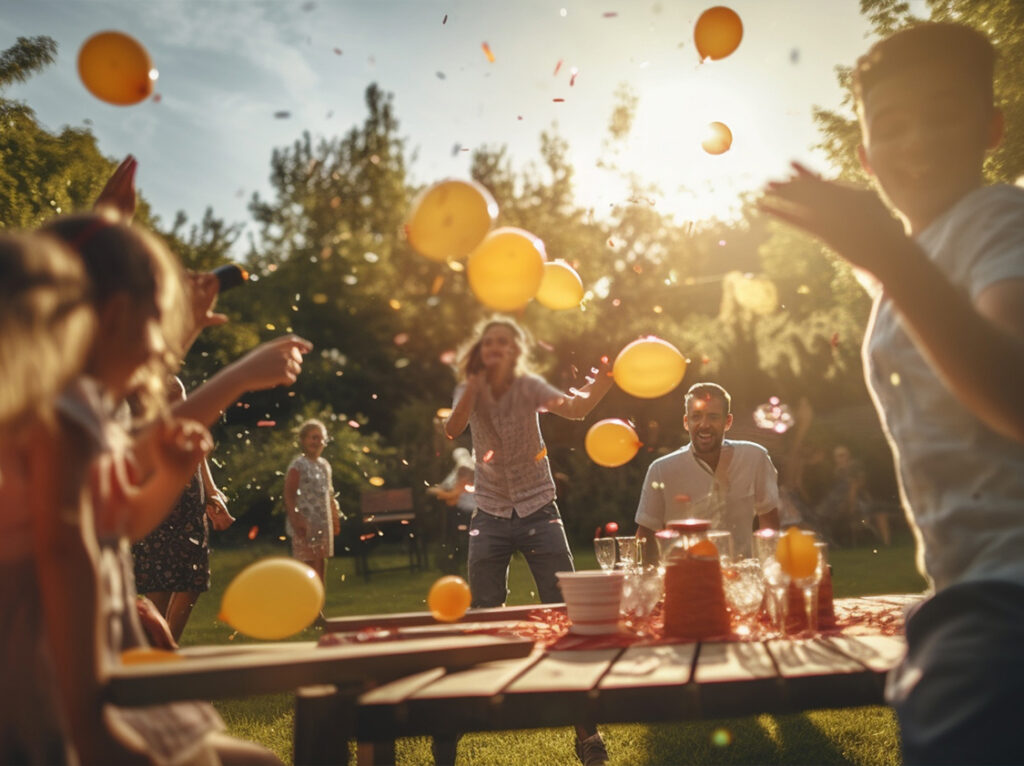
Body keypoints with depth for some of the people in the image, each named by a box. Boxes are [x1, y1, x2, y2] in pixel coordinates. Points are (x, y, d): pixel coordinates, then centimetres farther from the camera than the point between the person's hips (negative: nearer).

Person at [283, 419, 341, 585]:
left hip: (324, 524, 7)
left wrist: (335, 519, 15)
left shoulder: (325, 465, 13)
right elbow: (289, 496, -13)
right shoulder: (298, 465, -9)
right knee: (308, 565, -7)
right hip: (306, 524, -7)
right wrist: (296, 521, -20)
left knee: (321, 565, 11)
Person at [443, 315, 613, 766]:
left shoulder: (528, 386, -8)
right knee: (483, 617, 6)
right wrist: (474, 386, -35)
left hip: (538, 513, -2)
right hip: (491, 517, 2)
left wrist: (600, 386, -46)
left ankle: (585, 729, 2)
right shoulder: (468, 391, -1)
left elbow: (574, 409, -27)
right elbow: (452, 430, -21)